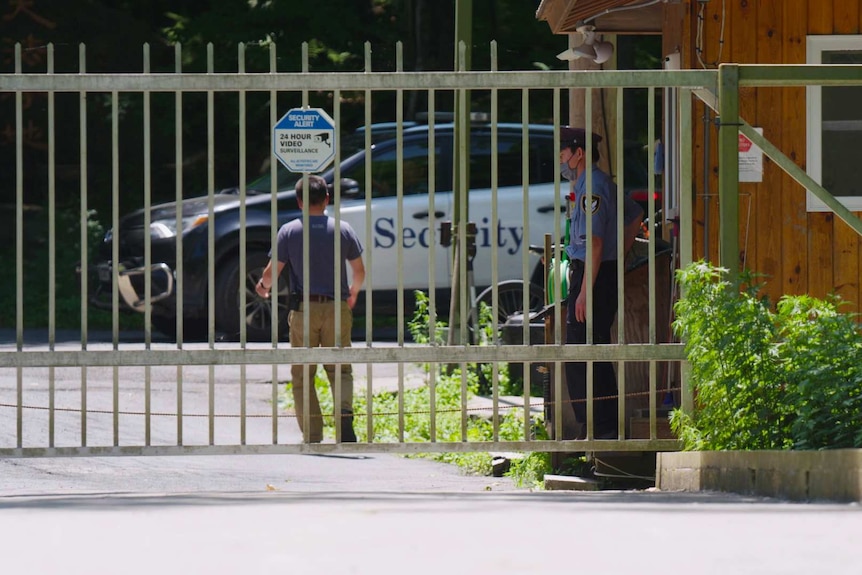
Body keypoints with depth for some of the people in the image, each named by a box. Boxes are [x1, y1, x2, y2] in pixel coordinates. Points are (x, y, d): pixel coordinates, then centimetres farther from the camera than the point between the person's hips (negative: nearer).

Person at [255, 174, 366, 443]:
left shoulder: (289, 231, -3)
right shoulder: (343, 230, 2)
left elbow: (273, 270, -2)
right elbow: (359, 271, 10)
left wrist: (263, 286, 21)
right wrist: (353, 293, 31)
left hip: (303, 310, -1)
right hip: (336, 308, 1)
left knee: (302, 375, 7)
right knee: (339, 368, 10)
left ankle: (312, 436, 1)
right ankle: (344, 411, -19)